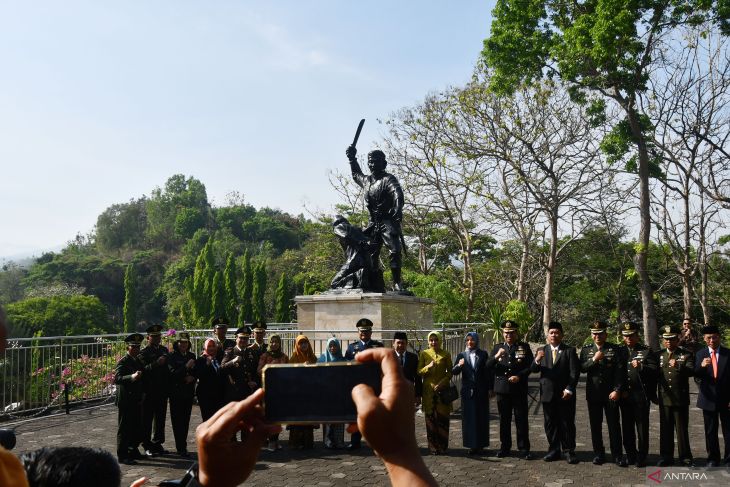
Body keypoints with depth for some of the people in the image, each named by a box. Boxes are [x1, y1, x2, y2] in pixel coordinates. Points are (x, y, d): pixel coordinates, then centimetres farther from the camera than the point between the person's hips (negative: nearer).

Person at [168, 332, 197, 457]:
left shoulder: (192, 356, 9)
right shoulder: (172, 357, -7)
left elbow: (197, 372, 16)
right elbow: (172, 374, -15)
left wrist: (192, 377, -4)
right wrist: (186, 367, -23)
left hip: (188, 393, 5)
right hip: (176, 393, -5)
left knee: (185, 420, 8)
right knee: (177, 420, -3)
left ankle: (182, 446, 18)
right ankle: (181, 448, 1)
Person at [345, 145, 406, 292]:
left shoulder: (388, 179, -6)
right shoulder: (366, 180, 15)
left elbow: (397, 194, -25)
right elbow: (356, 174, 40)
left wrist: (398, 210, -42)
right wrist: (352, 159, 32)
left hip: (388, 223, -7)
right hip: (373, 223, 7)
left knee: (394, 251, -15)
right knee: (370, 255, 5)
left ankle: (397, 283, -9)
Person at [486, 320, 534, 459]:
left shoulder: (525, 347, 4)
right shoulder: (498, 347, 9)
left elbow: (530, 366, 0)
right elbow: (488, 366, -1)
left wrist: (520, 376, -16)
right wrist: (496, 357, -20)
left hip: (519, 390, -2)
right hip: (502, 389, 2)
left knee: (521, 420, 0)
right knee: (504, 420, 9)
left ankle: (524, 449, 9)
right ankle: (505, 448, 19)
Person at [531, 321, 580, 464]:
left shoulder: (570, 351, 1)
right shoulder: (542, 350, 9)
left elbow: (575, 372, -4)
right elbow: (533, 369, -1)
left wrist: (569, 389, -15)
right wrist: (537, 360, -22)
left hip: (565, 394, -3)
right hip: (548, 394, 3)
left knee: (567, 424, 2)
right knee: (550, 424, 8)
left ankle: (569, 451, 10)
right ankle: (554, 451, 17)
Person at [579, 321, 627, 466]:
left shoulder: (615, 349, 1)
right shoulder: (586, 350, 8)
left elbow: (620, 371, -4)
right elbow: (582, 368, -3)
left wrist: (617, 390, -11)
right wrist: (594, 359, -16)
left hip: (611, 394, -2)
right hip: (593, 394, 2)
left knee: (614, 425, 0)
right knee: (595, 425, 7)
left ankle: (617, 455, 9)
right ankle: (599, 454, 16)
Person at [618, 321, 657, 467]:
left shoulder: (647, 351, 2)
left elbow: (654, 370, -6)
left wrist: (641, 366, -23)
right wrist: (621, 390, 4)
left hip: (641, 396, -3)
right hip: (625, 396, 3)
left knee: (642, 427, 1)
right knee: (627, 427, 8)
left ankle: (642, 457, 9)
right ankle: (631, 455, 18)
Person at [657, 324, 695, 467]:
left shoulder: (686, 354, 1)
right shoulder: (659, 354, 10)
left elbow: (691, 371, -15)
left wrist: (678, 366, -30)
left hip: (681, 399, -3)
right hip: (664, 398, 3)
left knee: (682, 428, 4)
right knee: (665, 429, 7)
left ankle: (685, 457, 15)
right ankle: (666, 457, 16)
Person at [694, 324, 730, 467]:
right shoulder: (700, 354, 2)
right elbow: (696, 376, -6)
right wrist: (701, 366, -27)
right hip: (709, 398, 1)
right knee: (710, 431, 10)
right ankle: (713, 459, 21)